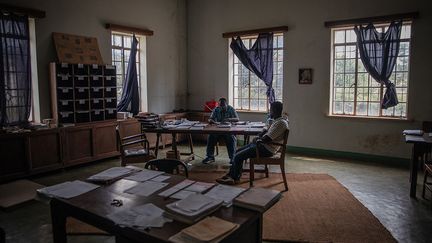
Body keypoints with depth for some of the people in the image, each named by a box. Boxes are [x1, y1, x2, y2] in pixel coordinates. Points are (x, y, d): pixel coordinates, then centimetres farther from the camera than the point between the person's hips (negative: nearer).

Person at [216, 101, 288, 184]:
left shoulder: (281, 123, -21)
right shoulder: (277, 120, 12)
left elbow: (267, 139, -25)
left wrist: (258, 140, -6)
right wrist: (258, 137, 5)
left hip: (267, 149, -11)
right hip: (263, 145, 11)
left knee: (238, 157, -12)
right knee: (238, 151, 11)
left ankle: (235, 178, 7)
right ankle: (231, 174, 14)